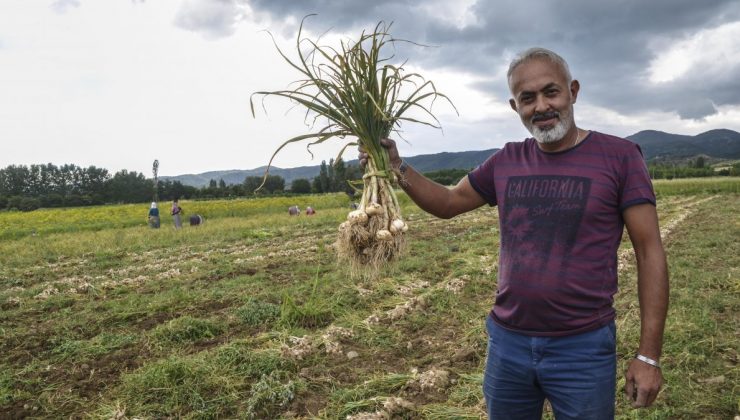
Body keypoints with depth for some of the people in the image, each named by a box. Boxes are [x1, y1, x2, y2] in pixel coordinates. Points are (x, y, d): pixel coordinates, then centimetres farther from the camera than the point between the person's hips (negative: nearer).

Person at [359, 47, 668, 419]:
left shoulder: (619, 156, -8)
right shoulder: (506, 162, 3)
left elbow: (650, 252, -7)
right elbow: (448, 203, 14)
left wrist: (648, 355, -9)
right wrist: (397, 168, -3)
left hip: (583, 349, -3)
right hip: (507, 344, 4)